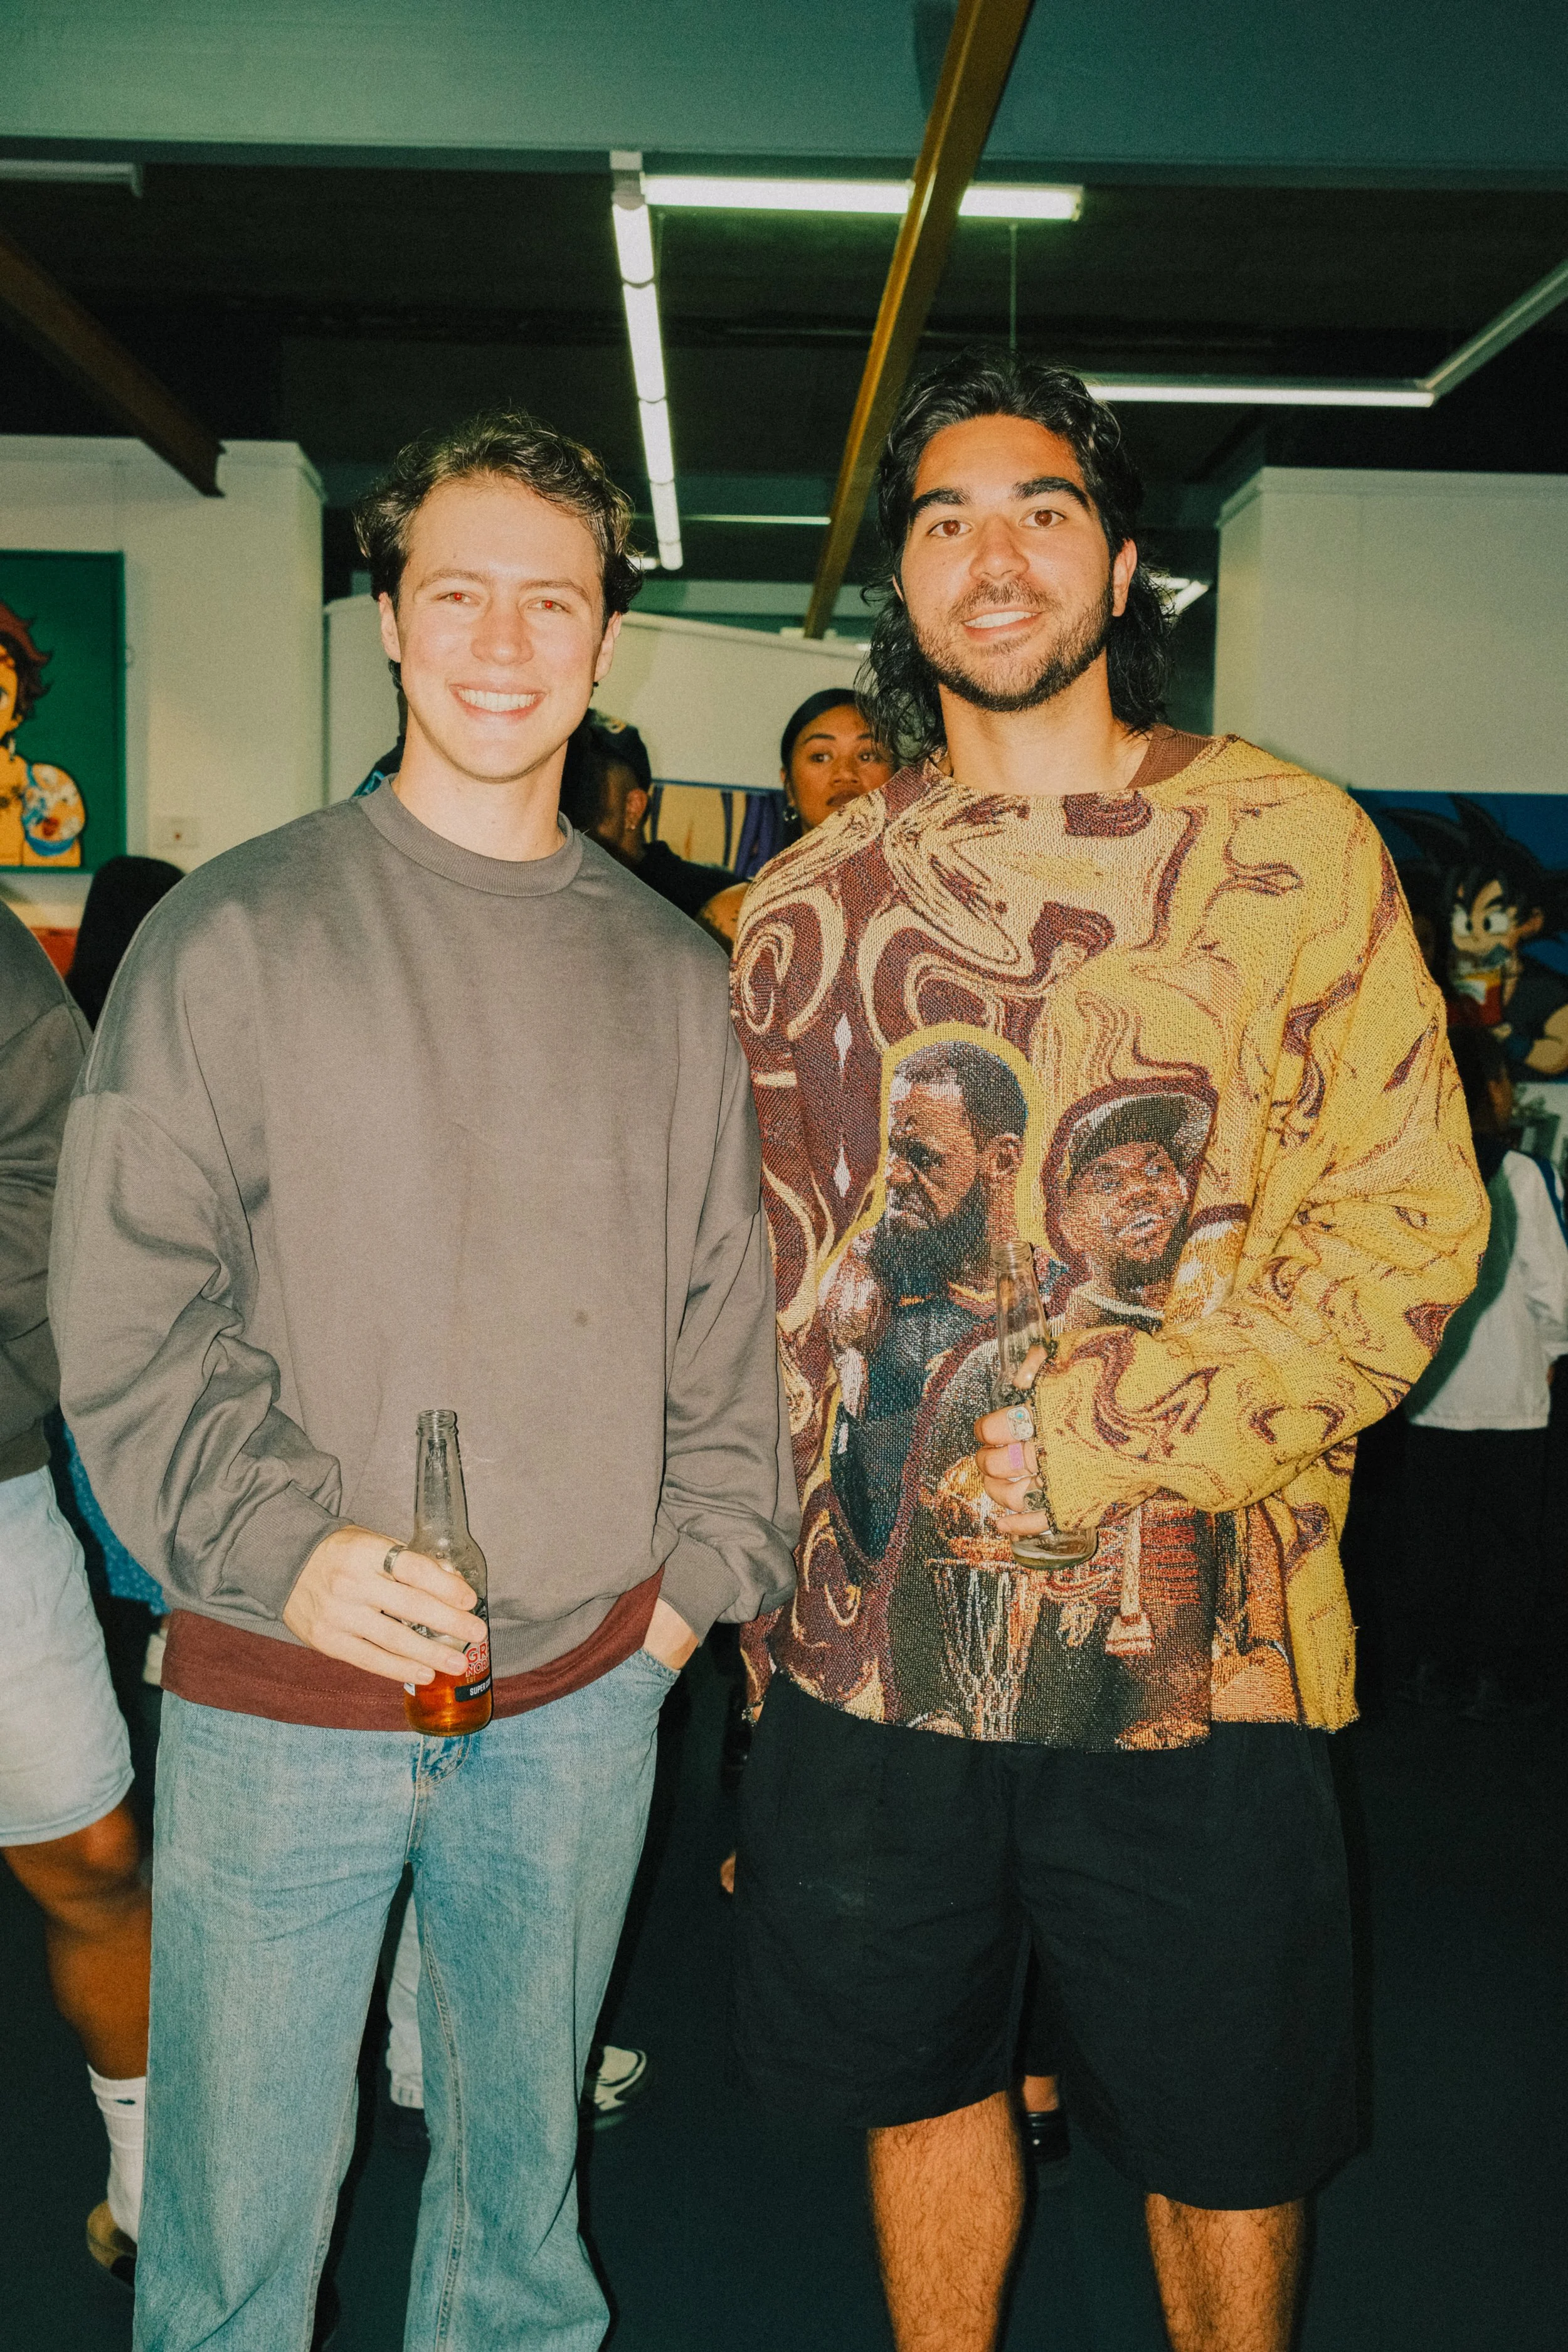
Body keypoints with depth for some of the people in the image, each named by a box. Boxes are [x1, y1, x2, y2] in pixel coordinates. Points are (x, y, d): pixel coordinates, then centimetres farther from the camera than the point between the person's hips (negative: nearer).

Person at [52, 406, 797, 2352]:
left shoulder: (668, 969, 7)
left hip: (583, 1698, 3)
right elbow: (127, 1313, -7)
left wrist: (705, 1567, 5)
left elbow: (721, 1302, 11)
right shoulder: (232, 936, -4)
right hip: (280, 1699, -2)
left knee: (523, 2165, 20)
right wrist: (281, 1548, -18)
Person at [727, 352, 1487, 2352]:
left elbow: (1408, 1224, -7)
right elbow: (758, 1295, 10)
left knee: (1224, 2147, 14)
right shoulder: (804, 905, 6)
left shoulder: (1293, 848, -2)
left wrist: (1104, 1440, -15)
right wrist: (761, 1591, 8)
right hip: (875, 1649, 3)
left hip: (1195, 1654, -2)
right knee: (921, 2089, 19)